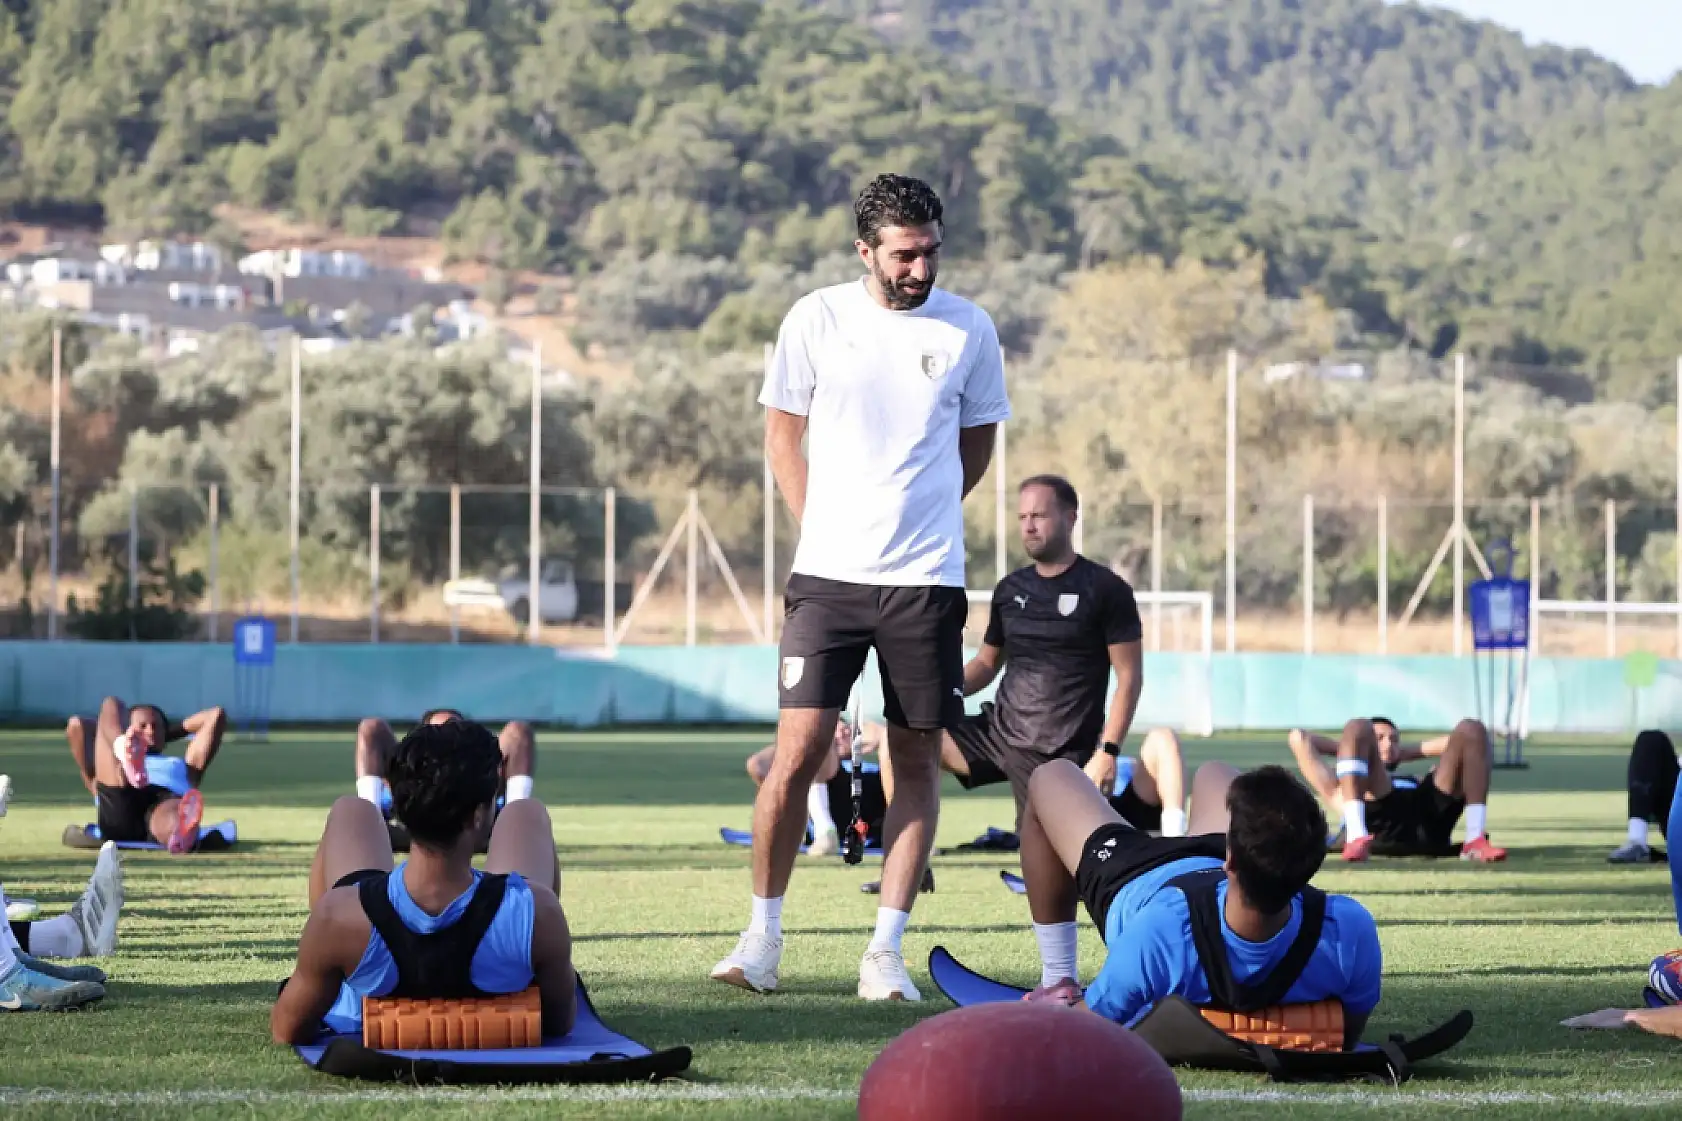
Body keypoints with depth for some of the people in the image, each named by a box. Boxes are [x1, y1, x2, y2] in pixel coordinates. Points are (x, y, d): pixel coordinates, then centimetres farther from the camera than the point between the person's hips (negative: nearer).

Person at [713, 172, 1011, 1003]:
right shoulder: (816, 319, 1)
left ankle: (886, 951, 8)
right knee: (798, 749, -7)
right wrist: (823, 530, 5)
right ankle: (762, 936, 6)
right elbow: (782, 436, 11)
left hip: (927, 580, 1)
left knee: (918, 761, 2)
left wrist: (916, 521, 11)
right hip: (828, 573, -1)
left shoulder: (969, 330, 4)